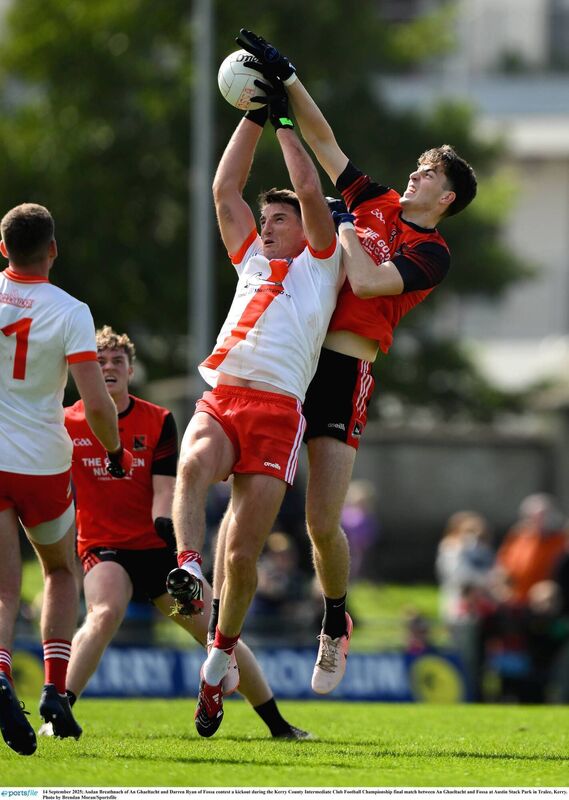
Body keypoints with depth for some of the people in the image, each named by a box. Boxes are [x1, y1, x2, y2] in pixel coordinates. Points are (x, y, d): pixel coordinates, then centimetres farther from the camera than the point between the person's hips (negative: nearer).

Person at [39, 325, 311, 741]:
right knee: (105, 613, -33)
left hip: (156, 547, 2)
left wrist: (165, 522, -25)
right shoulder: (66, 423, -3)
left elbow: (164, 489, -7)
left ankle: (278, 724, 13)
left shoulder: (159, 421, 0)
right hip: (103, 546, -2)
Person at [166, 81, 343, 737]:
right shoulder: (252, 260, 27)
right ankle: (188, 567, -45)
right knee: (194, 462, -36)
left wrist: (284, 122, 13)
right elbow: (225, 190, 24)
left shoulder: (320, 263, 16)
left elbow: (311, 192, 5)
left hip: (277, 407, -3)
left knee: (241, 553, -10)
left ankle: (221, 658, 7)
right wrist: (253, 117, 22)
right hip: (219, 398, 3)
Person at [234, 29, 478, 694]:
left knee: (323, 523, -7)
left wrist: (343, 228, -2)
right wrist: (285, 78, 10)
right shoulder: (377, 204, 17)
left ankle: (335, 625, 18)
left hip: (345, 374, -4)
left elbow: (366, 282, -15)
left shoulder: (431, 254, 1)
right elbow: (323, 140, 17)